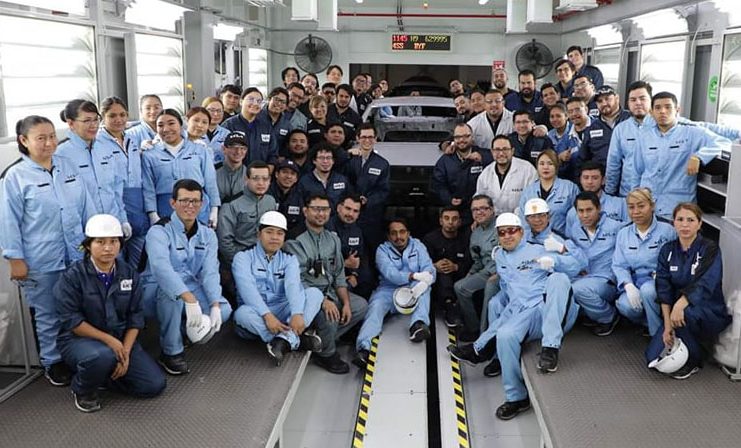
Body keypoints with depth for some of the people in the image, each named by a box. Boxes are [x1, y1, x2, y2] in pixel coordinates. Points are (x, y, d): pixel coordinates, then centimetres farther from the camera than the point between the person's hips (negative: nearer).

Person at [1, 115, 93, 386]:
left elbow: (86, 207, 10)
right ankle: (52, 362, 27)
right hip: (41, 262, -4)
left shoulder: (68, 167, 5)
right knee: (48, 316, 10)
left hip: (77, 256, 4)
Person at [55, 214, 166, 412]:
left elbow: (135, 317, 0)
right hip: (78, 339, -5)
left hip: (120, 338, 5)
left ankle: (102, 373, 13)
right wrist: (108, 339, -23)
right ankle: (83, 389, -6)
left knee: (155, 384, -8)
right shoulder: (72, 276, -13)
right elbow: (72, 321, -16)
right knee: (102, 356, -40)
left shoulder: (130, 274, 0)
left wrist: (125, 351, -14)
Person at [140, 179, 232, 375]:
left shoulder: (208, 235, 3)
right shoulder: (159, 231, -16)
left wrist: (215, 305, -26)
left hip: (193, 291, 5)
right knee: (169, 290, -38)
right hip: (157, 295, -4)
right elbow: (161, 268, -35)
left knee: (224, 310, -20)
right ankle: (171, 352, -20)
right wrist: (189, 299, -48)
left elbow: (210, 272, -9)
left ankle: (182, 331, 7)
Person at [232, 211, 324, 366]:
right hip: (256, 314, -2)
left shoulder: (289, 259, 8)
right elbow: (247, 288, -18)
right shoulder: (243, 256, 0)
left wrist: (297, 314, -33)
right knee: (242, 313, -36)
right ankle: (297, 338, -29)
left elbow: (293, 285, -13)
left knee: (314, 292, -18)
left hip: (282, 312, 2)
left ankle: (285, 339, -35)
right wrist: (267, 315, -32)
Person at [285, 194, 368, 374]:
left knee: (360, 305, -5)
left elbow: (339, 274, 10)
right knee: (329, 315, -30)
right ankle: (327, 355, 0)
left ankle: (319, 341, 0)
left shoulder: (333, 239, 10)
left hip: (330, 291, 8)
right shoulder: (296, 241, -13)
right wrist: (322, 301, -27)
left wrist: (346, 302, -3)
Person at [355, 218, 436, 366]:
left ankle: (418, 324, -49)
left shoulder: (417, 246, 7)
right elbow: (389, 273, -18)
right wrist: (414, 276, -35)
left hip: (413, 291, 1)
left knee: (423, 284, -29)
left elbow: (429, 269, -9)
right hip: (389, 290, -1)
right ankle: (364, 348, -49)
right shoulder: (382, 250, 2)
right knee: (376, 306, -30)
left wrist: (424, 282, -34)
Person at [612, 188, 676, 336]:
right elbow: (619, 265, 4)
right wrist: (628, 285, -14)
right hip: (634, 282, 3)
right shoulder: (623, 234, 12)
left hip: (658, 283, -2)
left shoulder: (666, 230, 1)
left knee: (647, 289, -37)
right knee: (626, 306, -30)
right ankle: (648, 321, 4)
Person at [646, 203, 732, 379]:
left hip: (711, 314, -4)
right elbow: (663, 290, -7)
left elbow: (704, 285, -28)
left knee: (685, 313, -38)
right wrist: (667, 325, -18)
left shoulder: (710, 249, -12)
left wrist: (681, 304, -45)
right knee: (653, 358, -13)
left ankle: (694, 360, -10)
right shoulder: (667, 250, 0)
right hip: (675, 308, 4)